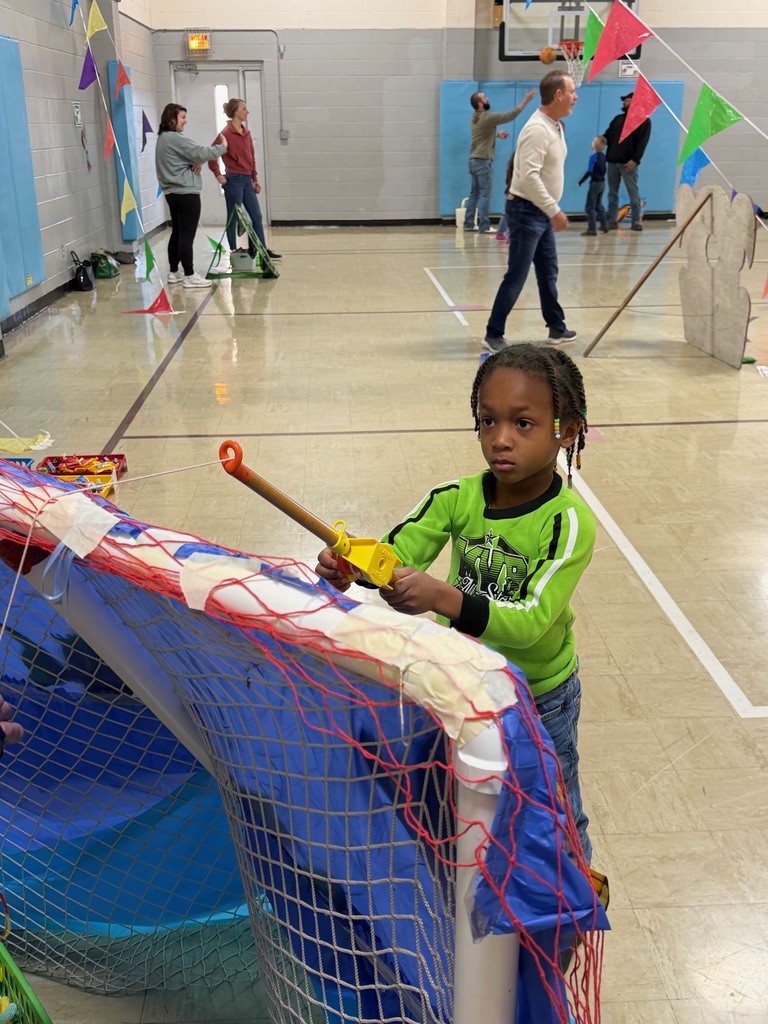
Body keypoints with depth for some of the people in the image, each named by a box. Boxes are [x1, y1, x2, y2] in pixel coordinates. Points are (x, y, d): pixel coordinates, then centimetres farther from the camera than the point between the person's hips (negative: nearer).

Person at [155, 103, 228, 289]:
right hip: (186, 193, -10)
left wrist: (195, 164, -4)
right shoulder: (175, 139, -14)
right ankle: (189, 276, -8)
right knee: (187, 235, -9)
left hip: (173, 193, 10)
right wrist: (222, 147, -5)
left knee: (177, 233, 14)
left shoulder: (163, 138, 17)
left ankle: (174, 272, 20)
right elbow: (200, 153, -18)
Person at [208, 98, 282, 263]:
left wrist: (255, 179, 14)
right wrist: (218, 175, -13)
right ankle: (233, 253, 10)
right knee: (233, 218, 1)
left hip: (247, 180, 8)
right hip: (234, 180, -8)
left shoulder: (246, 132, 11)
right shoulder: (226, 133, -12)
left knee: (257, 216, 8)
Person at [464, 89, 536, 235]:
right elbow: (510, 116, -14)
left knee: (474, 193, 12)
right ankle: (484, 226, -7)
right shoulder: (488, 117, -14)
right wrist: (526, 100, -11)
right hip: (483, 161, -9)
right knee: (485, 194, -7)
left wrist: (497, 134, 16)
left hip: (474, 160, 9)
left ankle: (469, 224, 14)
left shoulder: (475, 119, 12)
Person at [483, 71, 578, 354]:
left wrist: (552, 210, 17)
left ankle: (556, 328, 27)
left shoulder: (555, 126, 11)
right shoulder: (537, 129, -20)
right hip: (526, 211, -10)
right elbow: (529, 176, -28)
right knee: (516, 276, -8)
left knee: (548, 272, 16)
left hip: (542, 212, 10)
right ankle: (493, 335, -1)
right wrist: (555, 210, -25)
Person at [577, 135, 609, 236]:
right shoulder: (603, 156, 5)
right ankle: (604, 226, 26)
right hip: (602, 183, 8)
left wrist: (580, 181, -14)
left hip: (595, 183, -8)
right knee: (598, 205, 22)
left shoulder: (593, 157, -17)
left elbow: (589, 171, -21)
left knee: (590, 207, -4)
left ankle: (592, 229, -8)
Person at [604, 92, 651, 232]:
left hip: (628, 163, -6)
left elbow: (642, 142, -7)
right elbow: (608, 136, 18)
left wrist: (634, 159, -18)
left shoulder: (643, 120, 3)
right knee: (612, 192, 6)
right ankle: (612, 220, 9)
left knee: (633, 192, -3)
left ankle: (636, 221, -1)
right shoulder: (618, 118, 20)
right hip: (612, 161, 6)